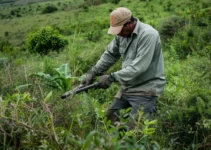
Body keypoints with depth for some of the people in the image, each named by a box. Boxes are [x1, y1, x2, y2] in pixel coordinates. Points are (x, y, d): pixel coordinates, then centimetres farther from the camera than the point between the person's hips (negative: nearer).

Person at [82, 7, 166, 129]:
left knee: (135, 127, -13)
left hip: (146, 88, -8)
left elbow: (139, 66, -28)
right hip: (128, 87, 8)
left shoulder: (148, 35, -22)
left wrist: (112, 78, -24)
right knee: (110, 117, 14)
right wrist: (93, 72, 0)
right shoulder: (122, 34, 2)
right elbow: (110, 55, 12)